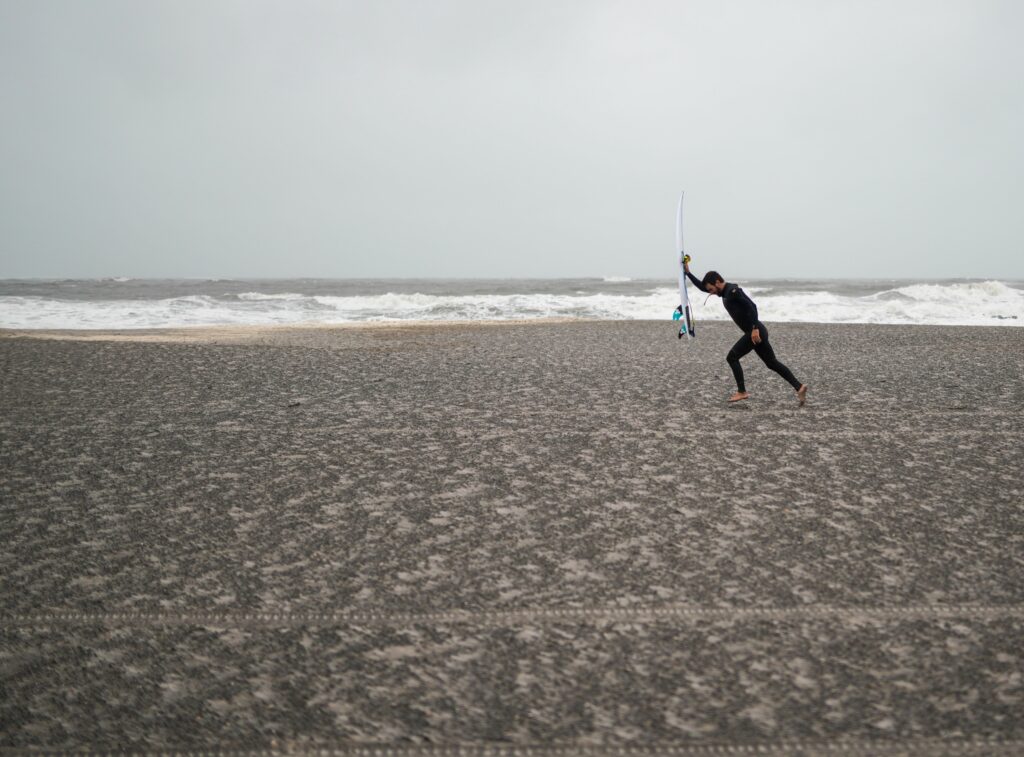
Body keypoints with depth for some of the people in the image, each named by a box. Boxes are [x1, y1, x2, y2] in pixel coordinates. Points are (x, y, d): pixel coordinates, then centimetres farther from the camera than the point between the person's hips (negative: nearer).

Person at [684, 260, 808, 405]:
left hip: (755, 332, -10)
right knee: (772, 363, 10)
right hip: (756, 332, 10)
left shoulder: (733, 291, -14)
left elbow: (751, 306, -23)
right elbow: (702, 286, 26)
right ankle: (799, 387, 4)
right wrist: (688, 273, 20)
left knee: (732, 357, -2)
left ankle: (742, 392, 1)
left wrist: (755, 328, -28)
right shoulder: (725, 292, 15)